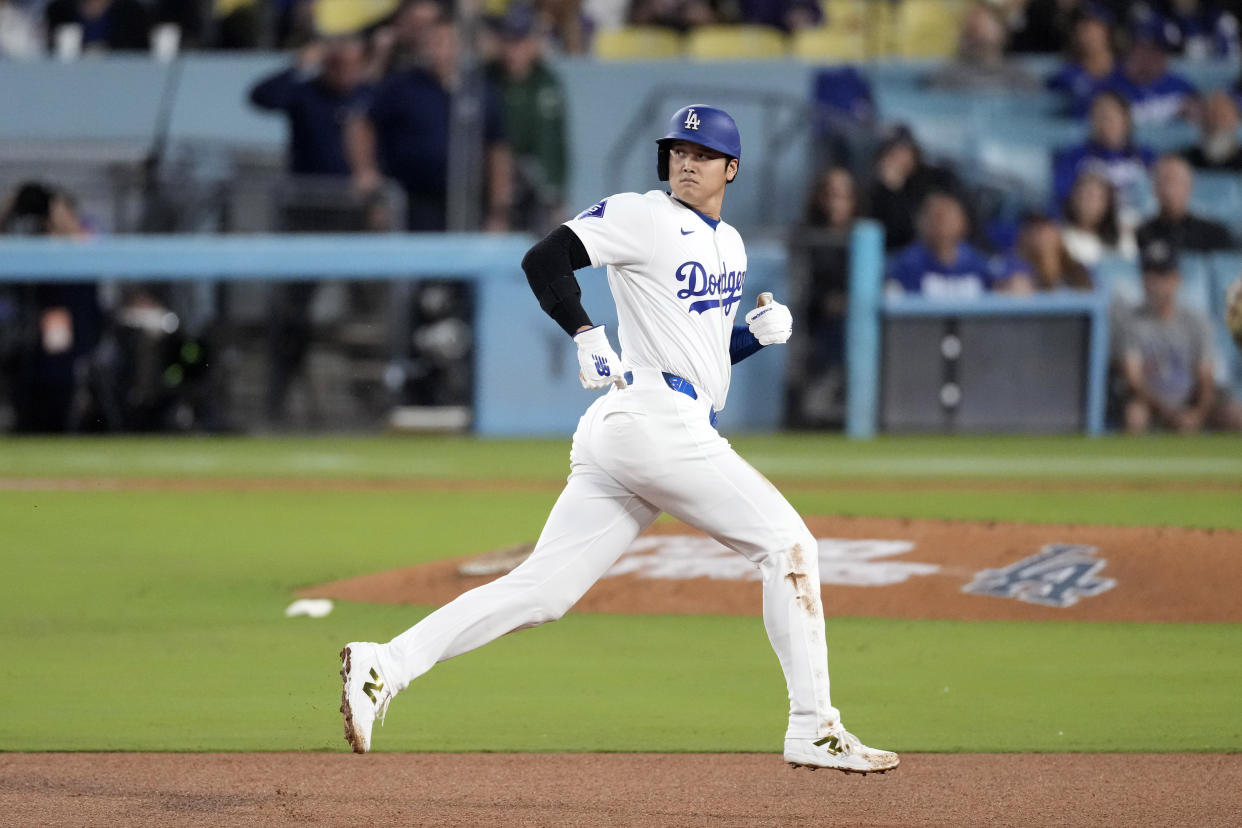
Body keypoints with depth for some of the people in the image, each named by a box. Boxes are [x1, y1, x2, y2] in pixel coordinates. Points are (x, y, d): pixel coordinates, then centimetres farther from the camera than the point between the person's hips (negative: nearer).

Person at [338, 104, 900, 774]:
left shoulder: (729, 245, 24)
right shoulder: (642, 217, -2)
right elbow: (543, 260, -9)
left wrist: (758, 332, 9)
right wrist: (586, 336, -19)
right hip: (655, 415, -8)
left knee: (540, 590, 0)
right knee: (786, 544, -4)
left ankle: (385, 665, -7)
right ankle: (812, 729, -4)